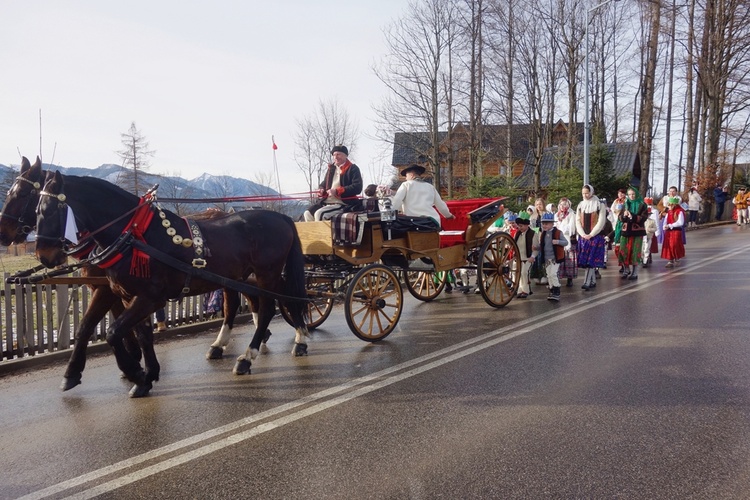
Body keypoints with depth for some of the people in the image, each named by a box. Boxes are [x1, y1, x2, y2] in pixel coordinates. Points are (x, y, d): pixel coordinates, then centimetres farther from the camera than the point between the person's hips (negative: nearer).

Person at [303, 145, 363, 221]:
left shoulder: (353, 169, -3)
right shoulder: (331, 168, 18)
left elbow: (357, 187, -16)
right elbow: (324, 183, 28)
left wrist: (337, 191, -22)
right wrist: (321, 189, 1)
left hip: (343, 204, -8)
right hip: (327, 202, 8)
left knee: (319, 214, -27)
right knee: (308, 213, -8)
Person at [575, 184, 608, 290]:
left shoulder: (600, 205, -3)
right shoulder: (580, 205, 11)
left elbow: (601, 222, -8)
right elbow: (578, 221, 8)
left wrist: (591, 234, -13)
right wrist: (583, 234, -5)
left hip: (596, 236, -5)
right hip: (583, 236, 5)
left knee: (591, 259, -10)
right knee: (585, 260, 4)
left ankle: (587, 282, -15)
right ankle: (593, 281, 13)